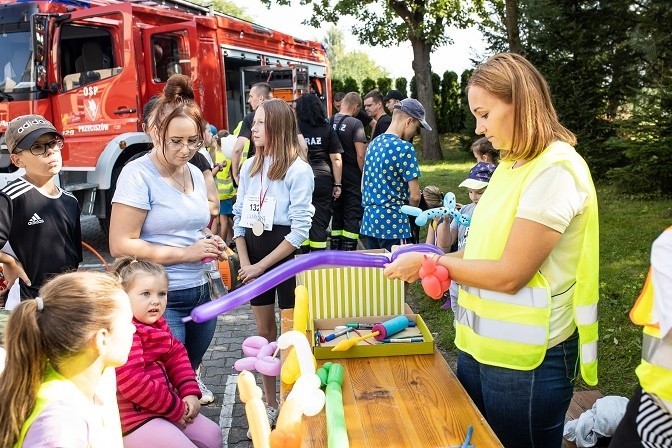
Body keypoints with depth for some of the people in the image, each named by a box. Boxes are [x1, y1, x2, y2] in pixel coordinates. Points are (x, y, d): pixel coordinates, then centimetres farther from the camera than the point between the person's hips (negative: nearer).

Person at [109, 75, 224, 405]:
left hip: (200, 294, 7)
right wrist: (185, 253, -20)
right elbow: (120, 245, -19)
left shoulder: (195, 173, 9)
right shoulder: (138, 175, -13)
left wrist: (210, 243, 1)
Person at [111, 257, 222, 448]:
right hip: (135, 418, -10)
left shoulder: (157, 324, 6)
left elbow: (177, 356, 11)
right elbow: (133, 384, -29)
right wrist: (175, 408, -17)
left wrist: (190, 392, -4)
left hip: (161, 407, 10)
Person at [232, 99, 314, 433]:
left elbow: (299, 231, -17)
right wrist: (244, 262, -4)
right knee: (265, 332, 15)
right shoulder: (249, 166, 5)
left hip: (286, 254, -6)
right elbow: (239, 216, 8)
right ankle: (270, 405, 30)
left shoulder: (298, 169, -14)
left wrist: (262, 266, -15)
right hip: (254, 252, 6)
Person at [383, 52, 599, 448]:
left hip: (523, 359, -8)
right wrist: (437, 260, -3)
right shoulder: (512, 164, 10)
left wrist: (431, 263, -12)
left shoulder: (556, 169, -18)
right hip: (480, 344, 8)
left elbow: (510, 274, -21)